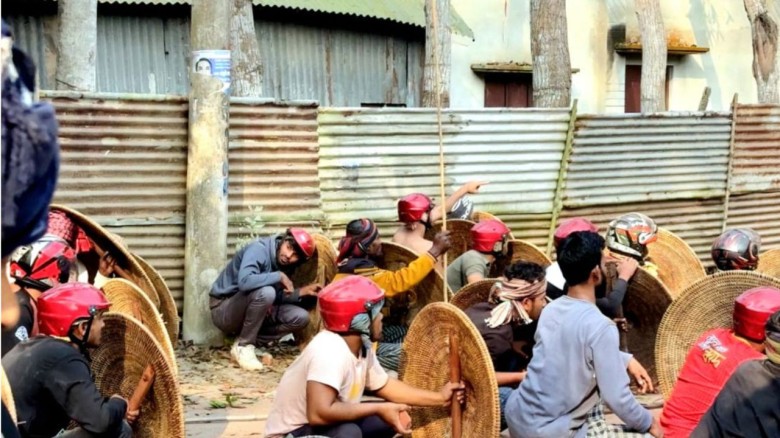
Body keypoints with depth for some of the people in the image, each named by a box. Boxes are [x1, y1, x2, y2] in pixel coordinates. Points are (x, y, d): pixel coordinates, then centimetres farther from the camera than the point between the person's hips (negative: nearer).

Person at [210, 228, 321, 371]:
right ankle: (243, 347, -17)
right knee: (266, 292, -34)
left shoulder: (285, 265, 2)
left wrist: (303, 291, -8)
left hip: (249, 311, 8)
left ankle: (250, 343, 0)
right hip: (224, 311, -8)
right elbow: (244, 282, -38)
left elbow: (276, 298, 2)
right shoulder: (259, 249, -21)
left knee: (300, 317, -5)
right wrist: (279, 276, -29)